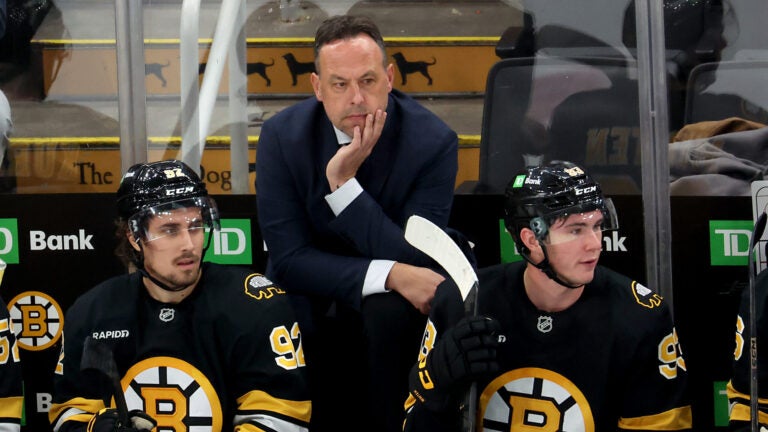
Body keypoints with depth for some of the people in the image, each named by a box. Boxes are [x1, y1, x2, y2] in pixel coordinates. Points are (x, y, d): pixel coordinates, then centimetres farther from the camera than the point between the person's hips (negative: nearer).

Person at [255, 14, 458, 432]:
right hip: (308, 311, 2)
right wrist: (390, 275, -29)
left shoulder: (433, 141, -15)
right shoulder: (282, 136, -10)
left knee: (391, 310, -34)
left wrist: (344, 180, -30)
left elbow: (414, 262, -21)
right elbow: (288, 259, -15)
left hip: (390, 309, -2)